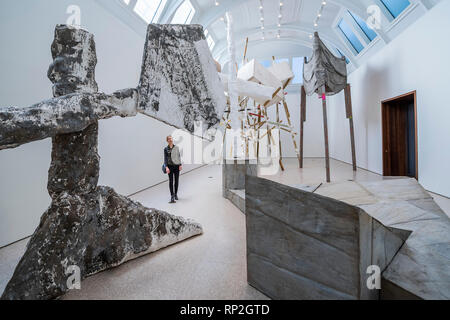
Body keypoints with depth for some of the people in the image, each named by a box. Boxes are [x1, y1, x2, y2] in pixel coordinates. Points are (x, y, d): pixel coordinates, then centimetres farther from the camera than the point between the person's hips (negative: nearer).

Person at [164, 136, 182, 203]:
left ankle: (175, 194, 24)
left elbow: (179, 156, 9)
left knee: (176, 180, 9)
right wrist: (166, 167, -13)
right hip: (170, 166, -2)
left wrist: (180, 165, 1)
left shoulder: (176, 147, 6)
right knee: (171, 181, -3)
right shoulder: (166, 149, 1)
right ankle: (172, 196, -1)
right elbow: (165, 158, -3)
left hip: (176, 165, 2)